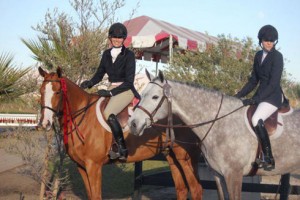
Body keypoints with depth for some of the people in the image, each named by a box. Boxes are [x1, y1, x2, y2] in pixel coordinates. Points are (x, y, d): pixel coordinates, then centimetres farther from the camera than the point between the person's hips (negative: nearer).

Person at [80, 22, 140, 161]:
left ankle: (122, 150, -24)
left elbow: (129, 81, -14)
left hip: (126, 90, -7)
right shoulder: (106, 54, 9)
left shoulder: (129, 55, -9)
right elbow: (99, 74, 14)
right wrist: (89, 83, -8)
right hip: (111, 89, 7)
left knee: (108, 113, -30)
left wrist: (110, 93, -23)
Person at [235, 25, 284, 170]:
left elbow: (273, 84, -18)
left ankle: (268, 159, -23)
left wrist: (255, 99, -24)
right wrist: (239, 95, 6)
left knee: (256, 120, -31)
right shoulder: (258, 56, 11)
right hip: (260, 95, 8)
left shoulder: (277, 56, -11)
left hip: (273, 96, -8)